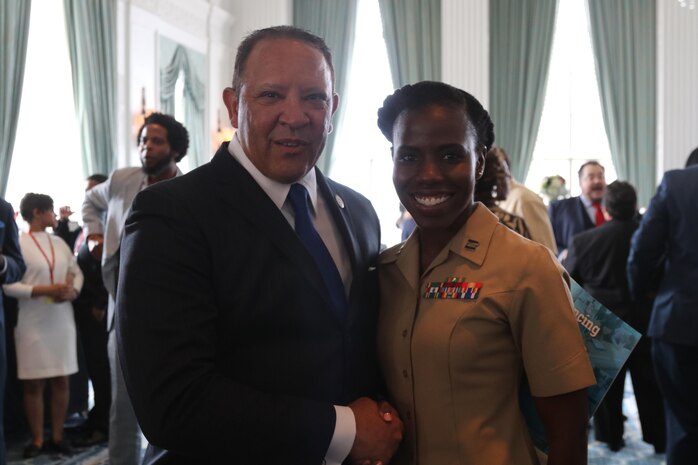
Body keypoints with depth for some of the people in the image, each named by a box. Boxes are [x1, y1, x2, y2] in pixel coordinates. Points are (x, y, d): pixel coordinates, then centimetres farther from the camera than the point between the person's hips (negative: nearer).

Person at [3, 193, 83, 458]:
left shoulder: (59, 243, 10)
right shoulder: (18, 243, -5)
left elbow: (77, 273, 11)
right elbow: (9, 285, -11)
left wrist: (72, 291, -10)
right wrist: (45, 290, -19)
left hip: (62, 320, 4)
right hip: (32, 323, -4)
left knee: (61, 380, 7)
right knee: (33, 383, 3)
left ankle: (57, 437, 17)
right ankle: (37, 440, 14)